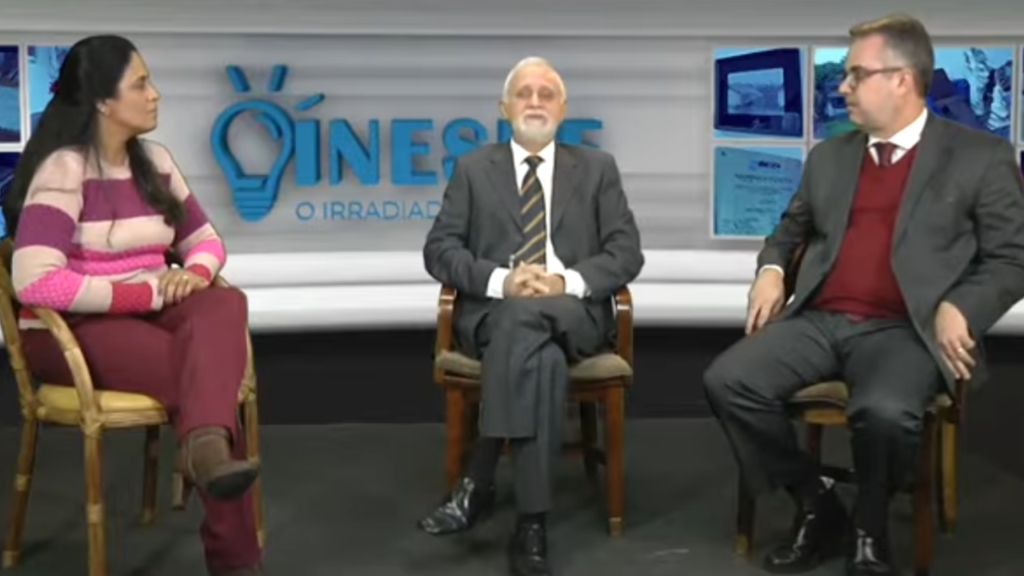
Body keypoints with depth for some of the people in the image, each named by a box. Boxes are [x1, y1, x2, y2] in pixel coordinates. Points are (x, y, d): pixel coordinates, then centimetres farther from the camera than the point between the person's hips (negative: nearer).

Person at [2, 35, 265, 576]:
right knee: (200, 374, -29)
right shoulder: (64, 170, -15)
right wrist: (145, 292, -22)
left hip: (148, 316, 6)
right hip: (70, 331, -6)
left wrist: (194, 274, -10)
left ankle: (206, 447, -51)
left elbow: (205, 239, 16)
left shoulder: (154, 161, 9)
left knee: (225, 304, -29)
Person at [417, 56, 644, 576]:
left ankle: (478, 483, -31)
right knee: (543, 358, -36)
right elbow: (439, 250, 2)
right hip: (493, 311, 0)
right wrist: (501, 281, -16)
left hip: (573, 314, 0)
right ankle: (531, 523, -32)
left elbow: (626, 253, 4)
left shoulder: (597, 169, 15)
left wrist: (568, 282, -15)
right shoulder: (473, 169, 14)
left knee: (527, 317, -37)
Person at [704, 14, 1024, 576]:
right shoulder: (829, 156, 19)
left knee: (884, 412, -37)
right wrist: (771, 269, 10)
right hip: (818, 320, 5)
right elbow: (791, 229, 32)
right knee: (727, 381, -21)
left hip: (904, 330, -4)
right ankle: (816, 502, 0)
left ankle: (870, 526, -3)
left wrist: (959, 309, -15)